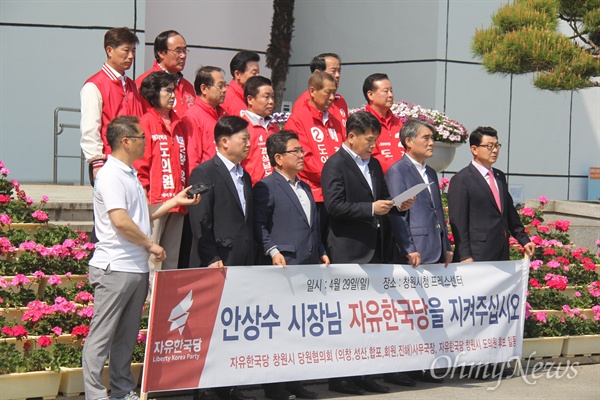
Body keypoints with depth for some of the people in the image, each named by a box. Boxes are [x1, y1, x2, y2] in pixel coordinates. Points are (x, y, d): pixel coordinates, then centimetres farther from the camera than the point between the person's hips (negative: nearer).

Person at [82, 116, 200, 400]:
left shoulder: (130, 174, 17)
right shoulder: (111, 175, -14)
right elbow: (121, 221, -22)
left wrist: (174, 202, 19)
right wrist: (151, 245, -12)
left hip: (137, 267, 9)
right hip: (115, 268, -9)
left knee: (127, 335, 13)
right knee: (102, 334, -3)